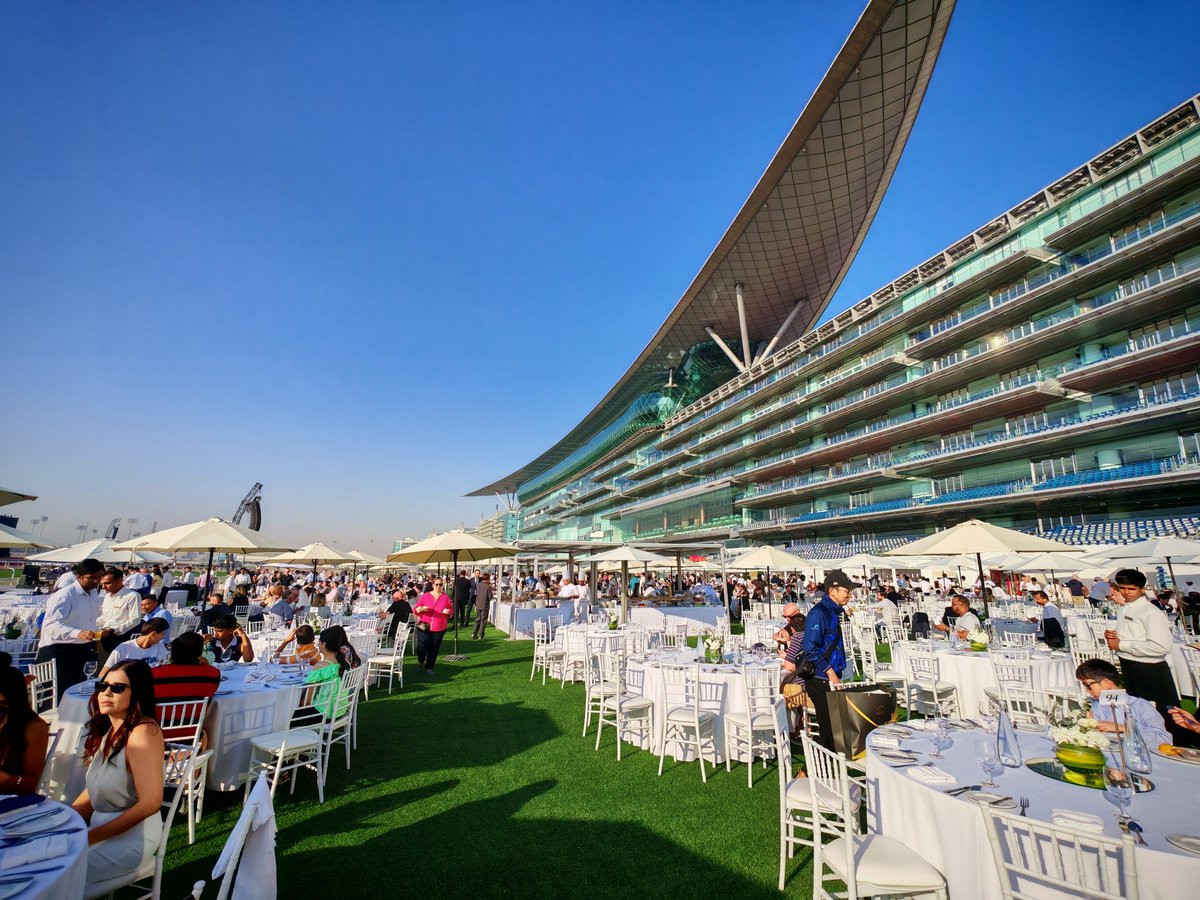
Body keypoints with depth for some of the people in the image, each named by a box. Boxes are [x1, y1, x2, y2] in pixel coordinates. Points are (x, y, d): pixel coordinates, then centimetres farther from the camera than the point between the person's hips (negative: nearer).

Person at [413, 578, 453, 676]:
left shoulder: (445, 597, 4)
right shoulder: (425, 596, 2)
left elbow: (452, 609, 10)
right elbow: (415, 609, 3)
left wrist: (448, 611, -13)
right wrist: (421, 609, -19)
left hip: (439, 628, 1)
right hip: (424, 626, -1)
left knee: (434, 649, 5)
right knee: (422, 646, -7)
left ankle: (429, 668, 24)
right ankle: (420, 662, 25)